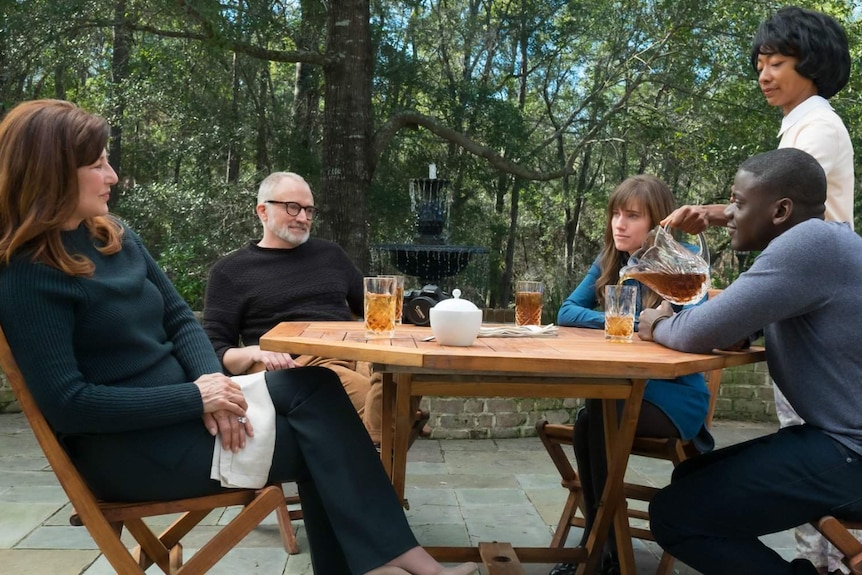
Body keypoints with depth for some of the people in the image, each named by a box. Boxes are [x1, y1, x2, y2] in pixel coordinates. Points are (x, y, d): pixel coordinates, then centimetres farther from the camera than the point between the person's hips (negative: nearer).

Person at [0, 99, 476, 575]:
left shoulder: (113, 236, 9)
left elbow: (180, 320, 8)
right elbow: (67, 404, -20)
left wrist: (211, 382, -13)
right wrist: (196, 397, -22)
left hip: (176, 404, 7)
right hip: (122, 446, -7)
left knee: (314, 385, -14)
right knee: (320, 441, -14)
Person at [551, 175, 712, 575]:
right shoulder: (609, 263, 8)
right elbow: (567, 312, 3)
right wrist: (613, 321, -13)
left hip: (673, 395, -5)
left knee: (595, 420, -29)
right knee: (588, 423, -26)